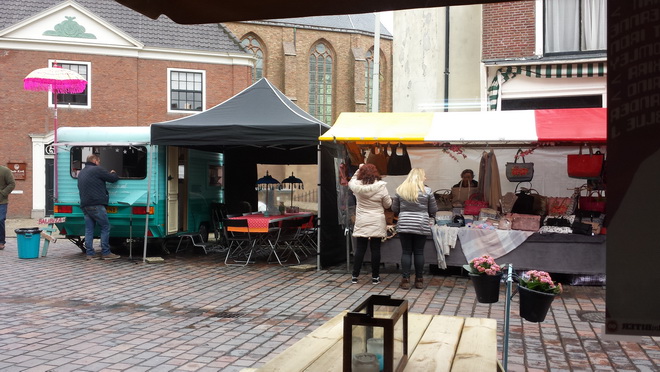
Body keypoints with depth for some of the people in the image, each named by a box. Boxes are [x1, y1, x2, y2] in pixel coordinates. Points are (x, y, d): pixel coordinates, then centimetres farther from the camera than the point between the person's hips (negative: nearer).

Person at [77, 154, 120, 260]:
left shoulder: (81, 173, 22)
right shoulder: (97, 170, -5)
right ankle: (105, 253, -2)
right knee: (105, 227, -1)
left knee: (89, 229, 7)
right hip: (96, 205, -8)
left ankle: (90, 254, 6)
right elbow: (113, 178, -3)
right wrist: (113, 173, 20)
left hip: (84, 205, 8)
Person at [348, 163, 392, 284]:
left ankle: (355, 276, 11)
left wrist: (359, 170, 20)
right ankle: (375, 277, 11)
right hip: (377, 223, -1)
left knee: (360, 249, 8)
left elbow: (351, 181, 20)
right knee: (376, 249, 5)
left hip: (361, 223, 1)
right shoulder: (381, 187, -10)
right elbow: (388, 205, 0)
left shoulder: (357, 186, -5)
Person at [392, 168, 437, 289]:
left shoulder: (400, 190, 2)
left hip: (404, 225, 1)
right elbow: (433, 210, 5)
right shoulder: (427, 191, -3)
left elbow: (394, 209, 9)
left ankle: (405, 279, 6)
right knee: (419, 252, 7)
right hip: (421, 226, -1)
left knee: (406, 252, 6)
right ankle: (419, 280, 15)